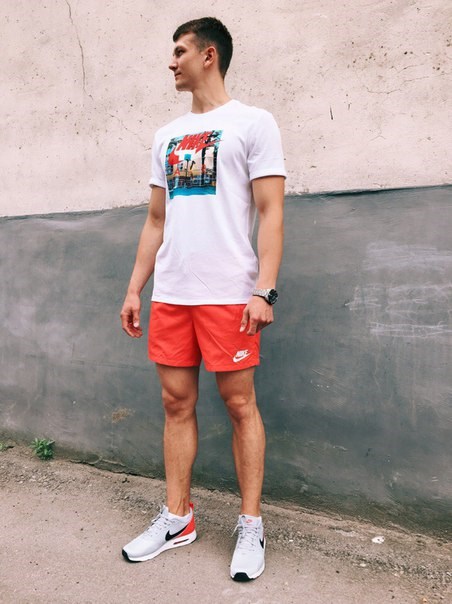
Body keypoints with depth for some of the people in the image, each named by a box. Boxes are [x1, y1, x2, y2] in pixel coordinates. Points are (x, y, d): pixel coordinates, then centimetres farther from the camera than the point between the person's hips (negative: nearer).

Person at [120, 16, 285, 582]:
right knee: (176, 402, 9)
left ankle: (250, 525, 17)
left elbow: (271, 212, -5)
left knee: (239, 403, 1)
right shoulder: (166, 136, 19)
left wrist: (264, 290, -16)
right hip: (169, 295, 6)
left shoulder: (252, 122, 3)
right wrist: (134, 289, 13)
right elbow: (156, 221, 19)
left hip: (228, 294, -5)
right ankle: (176, 518, 24)